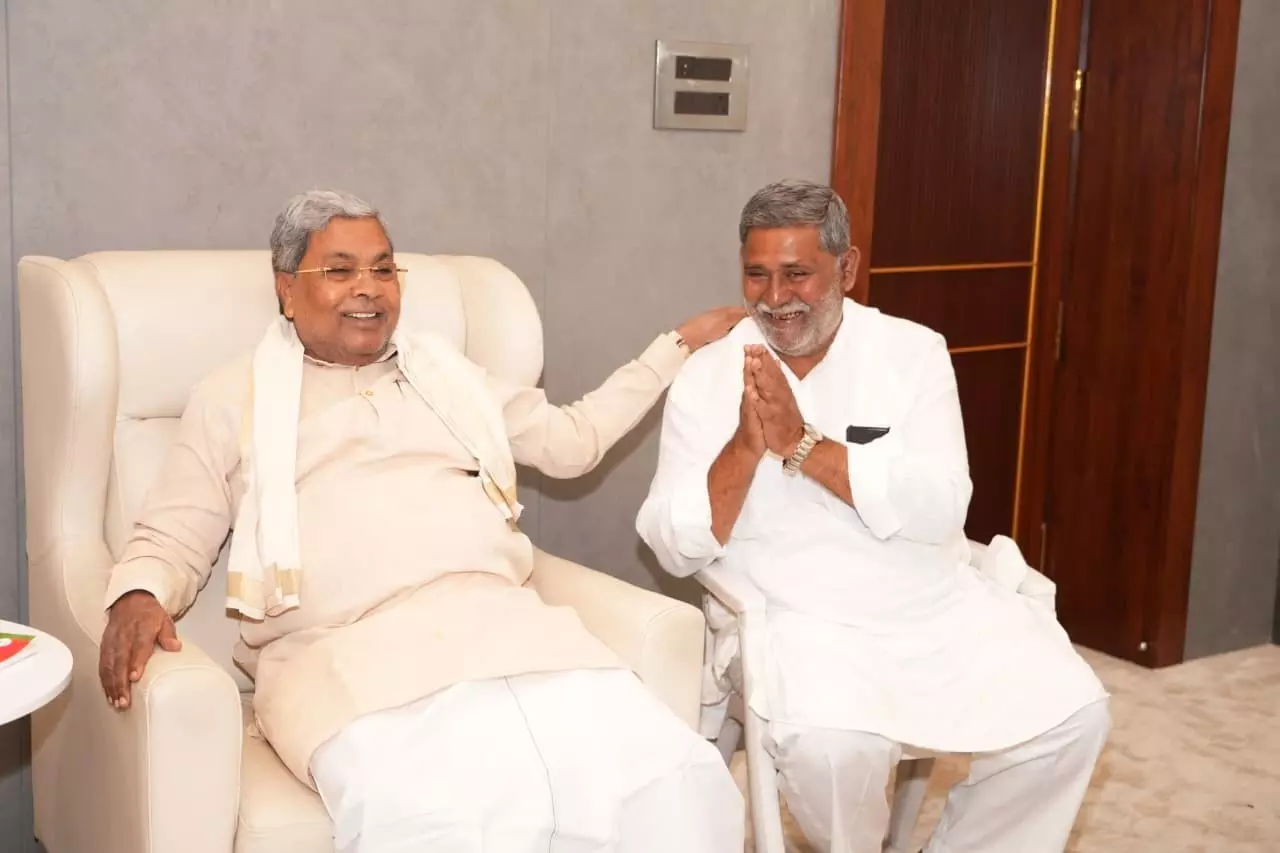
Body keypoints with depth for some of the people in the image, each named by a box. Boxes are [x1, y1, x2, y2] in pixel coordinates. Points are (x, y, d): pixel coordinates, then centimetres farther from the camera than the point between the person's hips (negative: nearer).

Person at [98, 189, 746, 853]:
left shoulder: (448, 373, 28)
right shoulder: (234, 397, 18)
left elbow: (571, 441, 35)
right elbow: (173, 538, 15)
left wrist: (679, 345, 37)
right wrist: (140, 595, -9)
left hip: (504, 626, 4)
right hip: (348, 652, -3)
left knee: (675, 781, -23)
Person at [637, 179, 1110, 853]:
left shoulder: (913, 351, 0)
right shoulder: (705, 378, -1)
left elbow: (939, 510, -13)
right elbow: (675, 550, -6)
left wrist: (802, 443, -21)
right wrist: (745, 445, -21)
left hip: (939, 604, 3)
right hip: (802, 617, -2)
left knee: (1071, 715, -14)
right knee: (829, 746, -30)